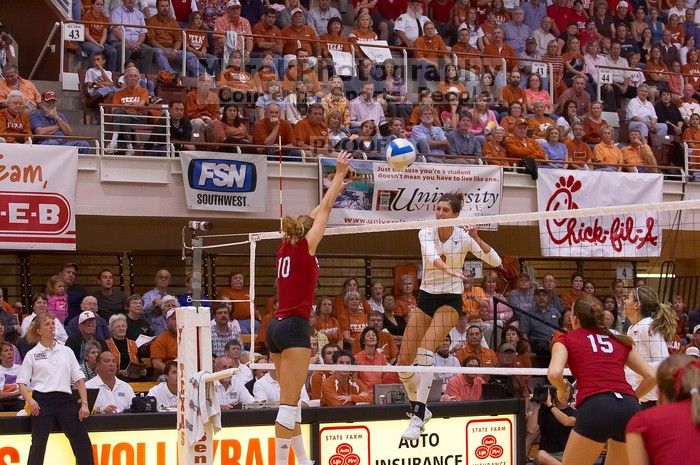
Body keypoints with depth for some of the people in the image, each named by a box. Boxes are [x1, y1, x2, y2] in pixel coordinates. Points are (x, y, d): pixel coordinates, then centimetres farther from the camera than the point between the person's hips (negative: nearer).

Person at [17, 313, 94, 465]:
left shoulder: (66, 351, 14)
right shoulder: (32, 354, 6)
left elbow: (79, 378, 12)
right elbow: (22, 382, 3)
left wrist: (84, 403, 2)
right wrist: (29, 400, -16)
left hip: (65, 400, 3)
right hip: (42, 401, -2)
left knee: (82, 441, -2)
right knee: (38, 443, -6)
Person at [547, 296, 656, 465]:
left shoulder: (566, 340, 16)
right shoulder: (620, 341, 26)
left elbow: (554, 373, -3)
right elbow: (651, 376, 20)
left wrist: (562, 389, 17)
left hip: (595, 408, -4)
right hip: (630, 408, 4)